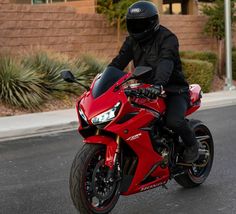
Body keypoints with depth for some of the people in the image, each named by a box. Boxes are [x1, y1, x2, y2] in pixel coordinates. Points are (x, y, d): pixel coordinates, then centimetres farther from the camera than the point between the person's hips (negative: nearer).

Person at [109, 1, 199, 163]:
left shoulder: (167, 38, -16)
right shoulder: (132, 40, 7)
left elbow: (166, 63, -34)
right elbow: (119, 61, -3)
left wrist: (158, 84, -53)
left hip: (174, 90, -7)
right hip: (146, 89, 7)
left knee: (174, 121, -31)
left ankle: (192, 144, 1)